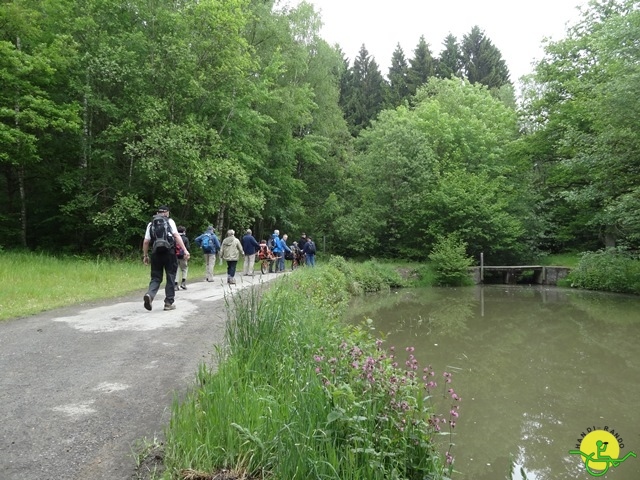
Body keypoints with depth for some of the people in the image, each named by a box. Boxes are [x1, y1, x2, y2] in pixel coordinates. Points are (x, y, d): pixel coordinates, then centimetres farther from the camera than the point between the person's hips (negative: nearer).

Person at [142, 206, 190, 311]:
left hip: (156, 253, 3)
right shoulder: (169, 221, 3)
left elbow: (146, 242, 8)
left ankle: (150, 294, -18)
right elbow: (177, 236, -9)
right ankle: (169, 303, 7)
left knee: (156, 278, 9)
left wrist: (145, 255, 16)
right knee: (170, 278, 6)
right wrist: (185, 250, -13)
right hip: (169, 252, -3)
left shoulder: (151, 224, 13)